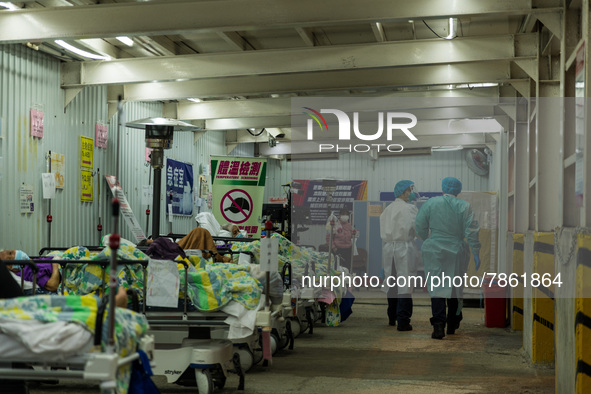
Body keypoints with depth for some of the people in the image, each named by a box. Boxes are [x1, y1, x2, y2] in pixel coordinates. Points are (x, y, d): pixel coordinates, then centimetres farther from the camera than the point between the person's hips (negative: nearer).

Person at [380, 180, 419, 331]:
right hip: (404, 247, -7)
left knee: (392, 284, 16)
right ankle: (403, 321, -8)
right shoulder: (409, 209, -9)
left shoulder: (387, 209, 12)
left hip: (389, 247, 7)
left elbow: (383, 231, 14)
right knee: (405, 285, -5)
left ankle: (392, 318, 26)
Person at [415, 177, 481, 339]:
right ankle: (452, 325, 23)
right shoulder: (464, 207, -2)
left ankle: (439, 325, -16)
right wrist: (476, 253, 0)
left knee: (437, 287, -2)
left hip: (435, 251, -1)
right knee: (456, 288, 14)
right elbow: (471, 231, -6)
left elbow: (420, 227, 2)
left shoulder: (431, 203, -2)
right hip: (457, 251, 1)